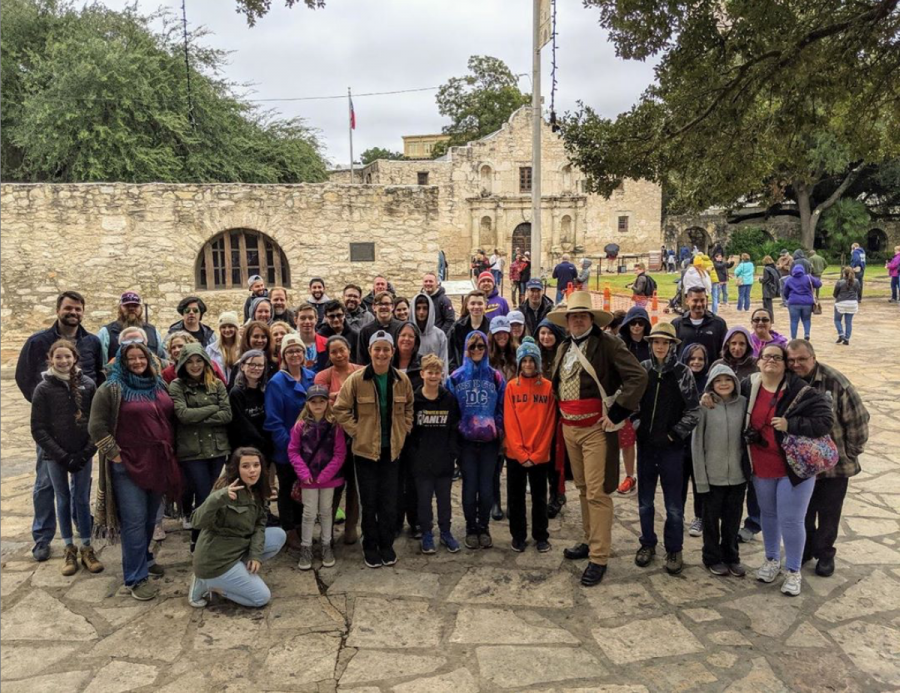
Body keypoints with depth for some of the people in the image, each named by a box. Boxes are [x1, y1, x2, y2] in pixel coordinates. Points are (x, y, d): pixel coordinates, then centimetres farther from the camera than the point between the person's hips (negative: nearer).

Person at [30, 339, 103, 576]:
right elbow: (38, 429, -5)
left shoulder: (87, 385, -5)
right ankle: (69, 549, 22)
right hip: (55, 455, 0)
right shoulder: (43, 389, -7)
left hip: (83, 454, 0)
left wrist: (87, 452, -10)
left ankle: (86, 549, 18)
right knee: (64, 500, 10)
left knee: (82, 499, 7)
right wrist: (63, 456, -11)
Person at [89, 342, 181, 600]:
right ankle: (136, 578, 4)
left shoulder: (159, 385, 11)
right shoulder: (111, 389, -8)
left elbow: (171, 419, 20)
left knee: (150, 518, 17)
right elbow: (97, 427, -11)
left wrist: (170, 450, 12)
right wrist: (116, 455, -12)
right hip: (129, 465, -6)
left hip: (159, 463, 6)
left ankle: (144, 558, 36)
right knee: (134, 521, -4)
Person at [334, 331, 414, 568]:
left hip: (392, 449, 2)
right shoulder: (356, 379, -11)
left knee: (389, 501, 8)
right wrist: (356, 431, -9)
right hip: (365, 449, -2)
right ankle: (370, 546, 24)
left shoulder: (402, 379, -1)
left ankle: (386, 545, 26)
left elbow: (409, 406, 15)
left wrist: (404, 429, 5)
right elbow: (340, 409, -5)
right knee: (369, 502, 7)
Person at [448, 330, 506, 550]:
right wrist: (455, 432, -3)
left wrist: (499, 431, -4)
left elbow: (502, 408, 6)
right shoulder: (456, 377, 2)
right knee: (470, 486, 3)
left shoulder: (496, 377, 4)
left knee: (486, 486, 3)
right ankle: (471, 528, 19)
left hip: (489, 441, 1)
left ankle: (484, 527, 21)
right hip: (466, 441, 0)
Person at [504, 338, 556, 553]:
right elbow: (509, 422, -5)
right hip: (515, 454, 0)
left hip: (540, 455, 0)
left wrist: (536, 454, -9)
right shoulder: (511, 386, -2)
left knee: (539, 497, 11)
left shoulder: (548, 387, -2)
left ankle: (541, 537, 25)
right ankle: (518, 536, 25)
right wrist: (521, 453, -11)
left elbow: (548, 423, -4)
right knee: (515, 497, 10)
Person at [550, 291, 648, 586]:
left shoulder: (607, 344, -11)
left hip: (596, 428, -7)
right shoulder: (564, 348, 11)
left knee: (597, 493, -5)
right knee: (583, 489, 17)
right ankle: (590, 541, 31)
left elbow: (638, 376, -18)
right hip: (569, 428, 7)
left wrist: (616, 413, -18)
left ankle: (599, 557, 3)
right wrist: (561, 411, 14)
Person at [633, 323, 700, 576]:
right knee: (645, 500, 12)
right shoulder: (642, 369, 1)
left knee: (673, 503, 6)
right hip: (646, 444, 3)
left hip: (672, 446, -2)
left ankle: (674, 550, 21)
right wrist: (636, 427, -3)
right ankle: (647, 543, 29)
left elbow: (693, 411, -4)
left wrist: (673, 435, -8)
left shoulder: (682, 372, -5)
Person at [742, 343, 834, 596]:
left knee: (791, 520, 2)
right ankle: (772, 559, 40)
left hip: (795, 466, -4)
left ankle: (793, 571, 22)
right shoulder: (748, 386, -4)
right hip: (761, 467, 4)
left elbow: (825, 421, -20)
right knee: (768, 515, 20)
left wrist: (790, 425, -27)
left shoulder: (801, 391, -16)